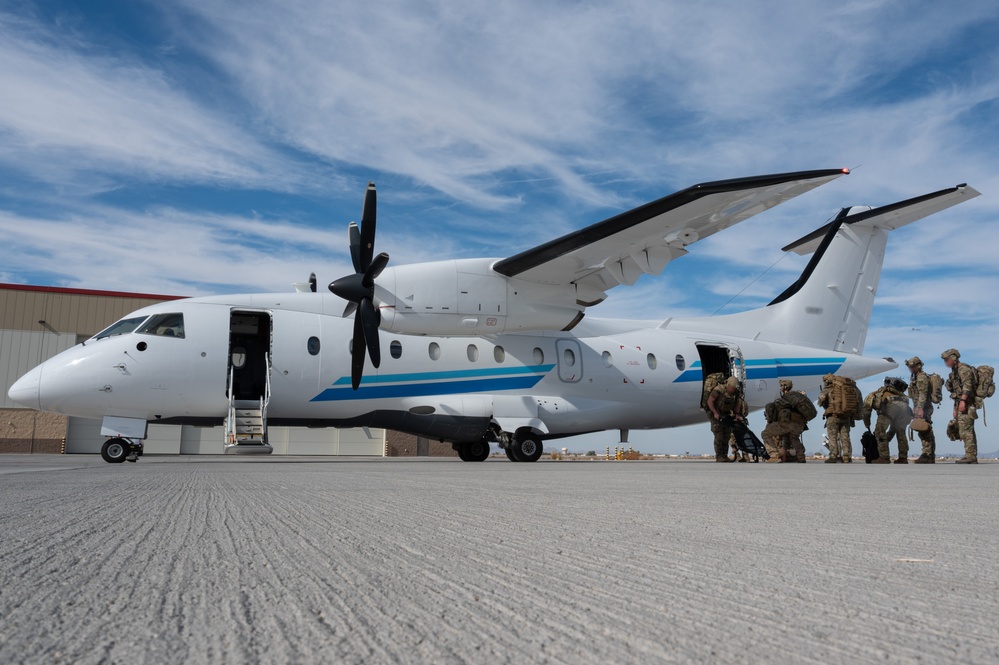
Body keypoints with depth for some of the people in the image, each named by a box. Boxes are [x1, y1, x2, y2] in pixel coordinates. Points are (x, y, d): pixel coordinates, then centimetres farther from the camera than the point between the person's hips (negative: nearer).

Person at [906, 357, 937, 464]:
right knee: (926, 433, 10)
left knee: (925, 432, -11)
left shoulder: (922, 377, -11)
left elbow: (923, 395, -19)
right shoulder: (915, 378, 19)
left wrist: (920, 409, -25)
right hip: (919, 408, 10)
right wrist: (915, 408, 23)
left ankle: (928, 456, -11)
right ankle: (929, 456, 12)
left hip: (923, 408, -10)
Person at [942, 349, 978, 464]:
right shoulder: (955, 371, 21)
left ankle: (970, 456, -10)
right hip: (959, 404, 10)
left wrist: (963, 401, -28)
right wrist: (956, 408, 22)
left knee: (965, 430, -11)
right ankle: (972, 456, 14)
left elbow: (967, 386, -20)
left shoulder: (964, 369, -9)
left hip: (966, 404, -10)